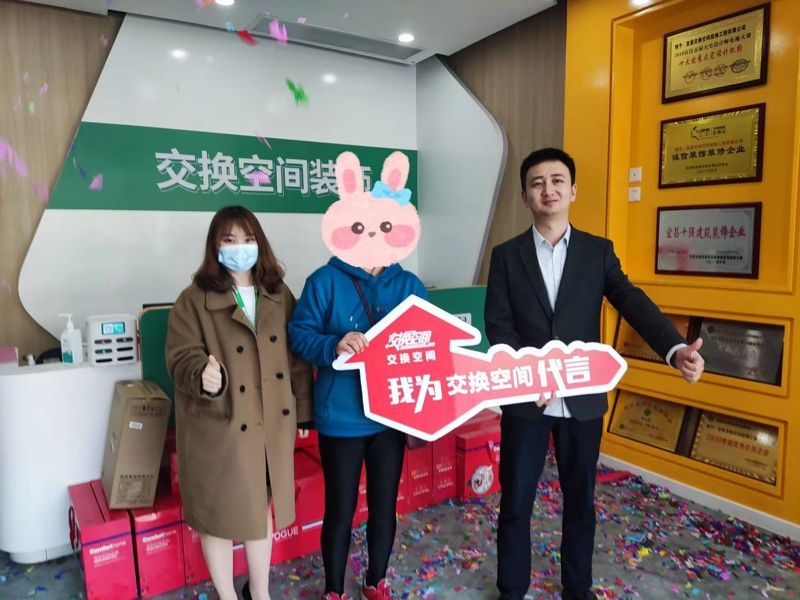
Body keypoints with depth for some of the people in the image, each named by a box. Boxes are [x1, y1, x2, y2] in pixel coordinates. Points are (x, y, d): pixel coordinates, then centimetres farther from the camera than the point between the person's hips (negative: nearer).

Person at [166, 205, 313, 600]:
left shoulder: (280, 296, 4)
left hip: (271, 424, 4)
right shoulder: (193, 300, -8)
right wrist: (203, 374, -36)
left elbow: (297, 357, 6)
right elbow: (181, 356, -13)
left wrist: (303, 411, 6)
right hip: (218, 425, -3)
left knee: (260, 510, 19)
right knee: (219, 514, 12)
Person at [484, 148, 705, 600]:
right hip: (525, 399, -1)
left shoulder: (599, 251, 3)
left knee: (580, 499, 16)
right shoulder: (506, 255, 1)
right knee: (516, 502, 10)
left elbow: (633, 303, -10)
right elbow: (498, 325, -5)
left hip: (584, 398, 1)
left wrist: (676, 349, -27)